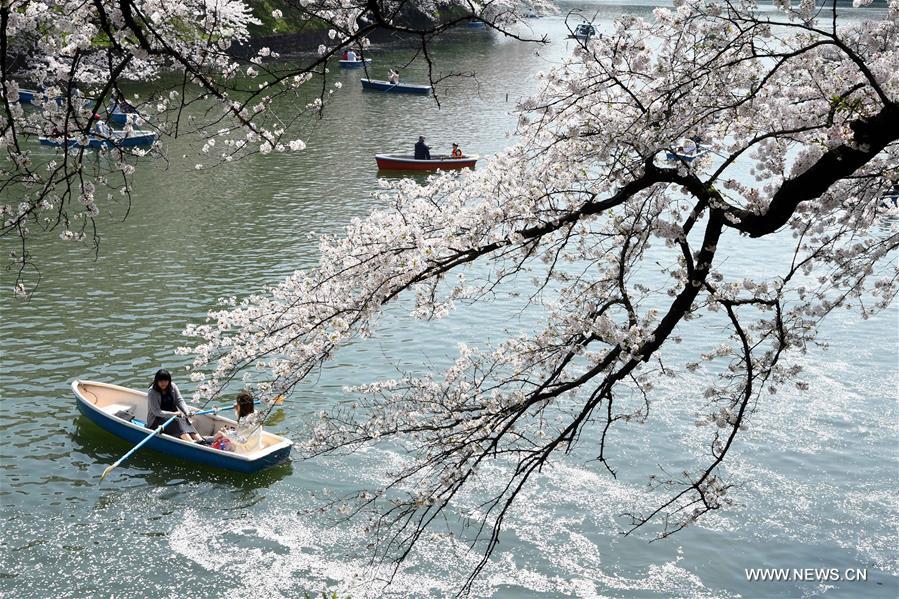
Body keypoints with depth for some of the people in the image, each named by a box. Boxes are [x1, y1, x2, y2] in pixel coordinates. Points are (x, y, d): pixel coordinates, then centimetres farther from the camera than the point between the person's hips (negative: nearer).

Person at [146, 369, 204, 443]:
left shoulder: (172, 387, 3)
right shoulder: (152, 392, -13)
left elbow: (180, 400, -3)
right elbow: (156, 411, -18)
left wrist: (186, 412, -22)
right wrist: (172, 414, -27)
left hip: (173, 414, 5)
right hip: (156, 420, -5)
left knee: (185, 420, -25)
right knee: (176, 422, -31)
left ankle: (200, 440, -47)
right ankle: (192, 442, -54)